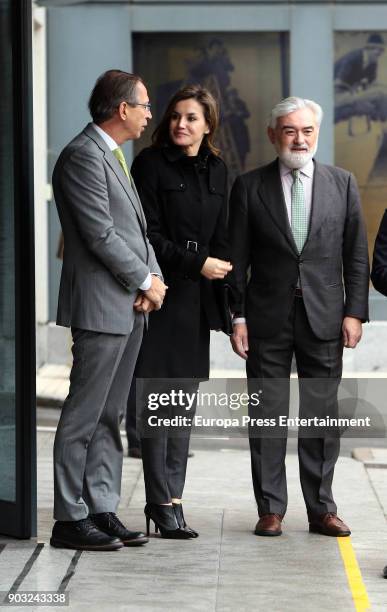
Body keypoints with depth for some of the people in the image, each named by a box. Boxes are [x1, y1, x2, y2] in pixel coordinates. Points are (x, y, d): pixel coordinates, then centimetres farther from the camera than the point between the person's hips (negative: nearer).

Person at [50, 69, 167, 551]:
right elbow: (101, 235, -18)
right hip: (101, 307, -10)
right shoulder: (83, 156, -13)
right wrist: (145, 281, -9)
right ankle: (70, 518, -1)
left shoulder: (112, 155, 18)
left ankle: (101, 510, 17)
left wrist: (153, 275, 2)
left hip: (129, 307, 10)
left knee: (109, 415, 12)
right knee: (84, 415, -5)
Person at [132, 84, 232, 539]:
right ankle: (163, 502, -2)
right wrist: (198, 265, -12)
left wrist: (221, 272, 4)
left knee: (184, 400, 6)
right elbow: (148, 235, -9)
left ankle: (170, 497, 10)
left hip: (196, 298, 6)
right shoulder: (150, 165, -4)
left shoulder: (215, 169, 13)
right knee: (159, 399, -6)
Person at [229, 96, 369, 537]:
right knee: (266, 415, 2)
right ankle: (271, 509, 9)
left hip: (324, 318, 1)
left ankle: (321, 509, 11)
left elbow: (356, 254, 6)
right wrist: (236, 317, -3)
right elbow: (237, 258, 3)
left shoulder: (342, 183, 6)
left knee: (322, 414, 4)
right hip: (268, 319, -1)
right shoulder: (249, 187, 3)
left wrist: (354, 312, -1)